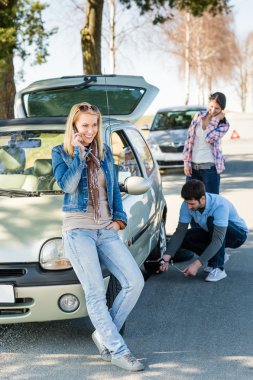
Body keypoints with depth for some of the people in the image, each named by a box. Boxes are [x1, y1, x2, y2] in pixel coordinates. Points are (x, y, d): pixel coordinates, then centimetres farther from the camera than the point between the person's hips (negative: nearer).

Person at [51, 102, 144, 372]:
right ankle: (118, 351, -1)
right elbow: (67, 185, -15)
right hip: (78, 230, -5)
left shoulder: (105, 152, 14)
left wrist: (119, 217, 9)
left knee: (135, 282, -5)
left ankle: (104, 334, 9)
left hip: (106, 230, 5)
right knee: (95, 293, -9)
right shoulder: (60, 153, 1)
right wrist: (79, 153, -13)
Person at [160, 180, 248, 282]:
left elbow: (218, 240, -41)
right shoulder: (187, 205, -20)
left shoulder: (220, 206, -37)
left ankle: (218, 268, -26)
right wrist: (166, 258, -30)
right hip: (212, 232, 6)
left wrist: (197, 264, -46)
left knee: (212, 220, -35)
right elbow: (180, 232, -18)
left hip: (238, 233, -6)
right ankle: (219, 256, 4)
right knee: (183, 238, -16)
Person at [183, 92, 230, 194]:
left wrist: (216, 119, -12)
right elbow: (189, 139, 5)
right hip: (192, 166, 3)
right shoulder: (198, 116, 5)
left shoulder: (223, 124, -2)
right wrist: (186, 162, -1)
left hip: (210, 167, -3)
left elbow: (209, 138, -19)